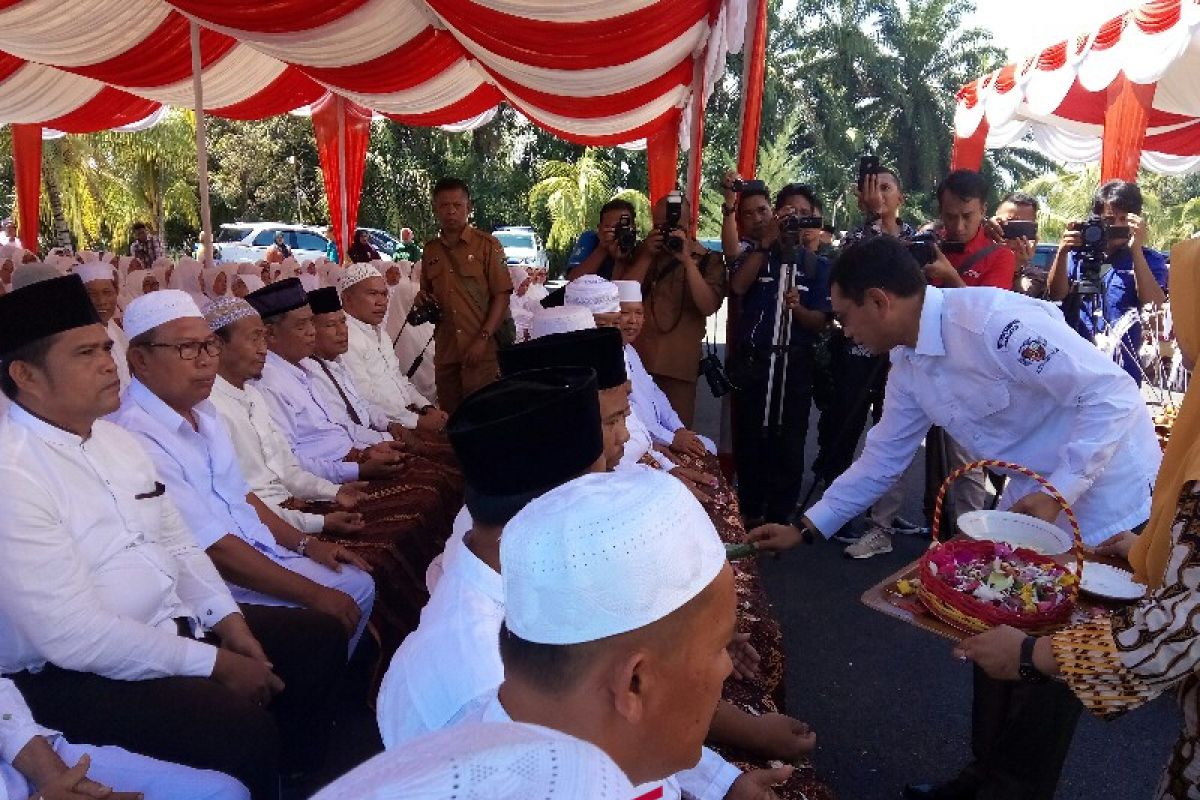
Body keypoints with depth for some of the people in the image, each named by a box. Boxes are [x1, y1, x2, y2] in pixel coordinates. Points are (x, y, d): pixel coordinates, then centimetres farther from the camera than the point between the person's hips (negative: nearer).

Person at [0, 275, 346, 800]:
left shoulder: (115, 438, 7)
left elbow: (178, 544, 11)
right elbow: (72, 635, -23)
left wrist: (229, 623, -4)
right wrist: (213, 664, -18)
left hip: (176, 621, 9)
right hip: (74, 674, -9)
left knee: (318, 636, 6)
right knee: (240, 725, -28)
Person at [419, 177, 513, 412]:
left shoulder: (487, 245, -2)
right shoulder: (430, 250, 13)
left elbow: (501, 295, -7)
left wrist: (483, 338, -15)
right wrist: (423, 298, 2)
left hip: (482, 349, -4)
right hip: (445, 351, 5)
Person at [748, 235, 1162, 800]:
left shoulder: (992, 319, -28)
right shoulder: (908, 367, -1)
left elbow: (1113, 395, -27)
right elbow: (882, 458, 7)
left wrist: (1059, 494, -28)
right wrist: (806, 527, 8)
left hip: (1106, 498, -8)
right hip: (1037, 499, 8)